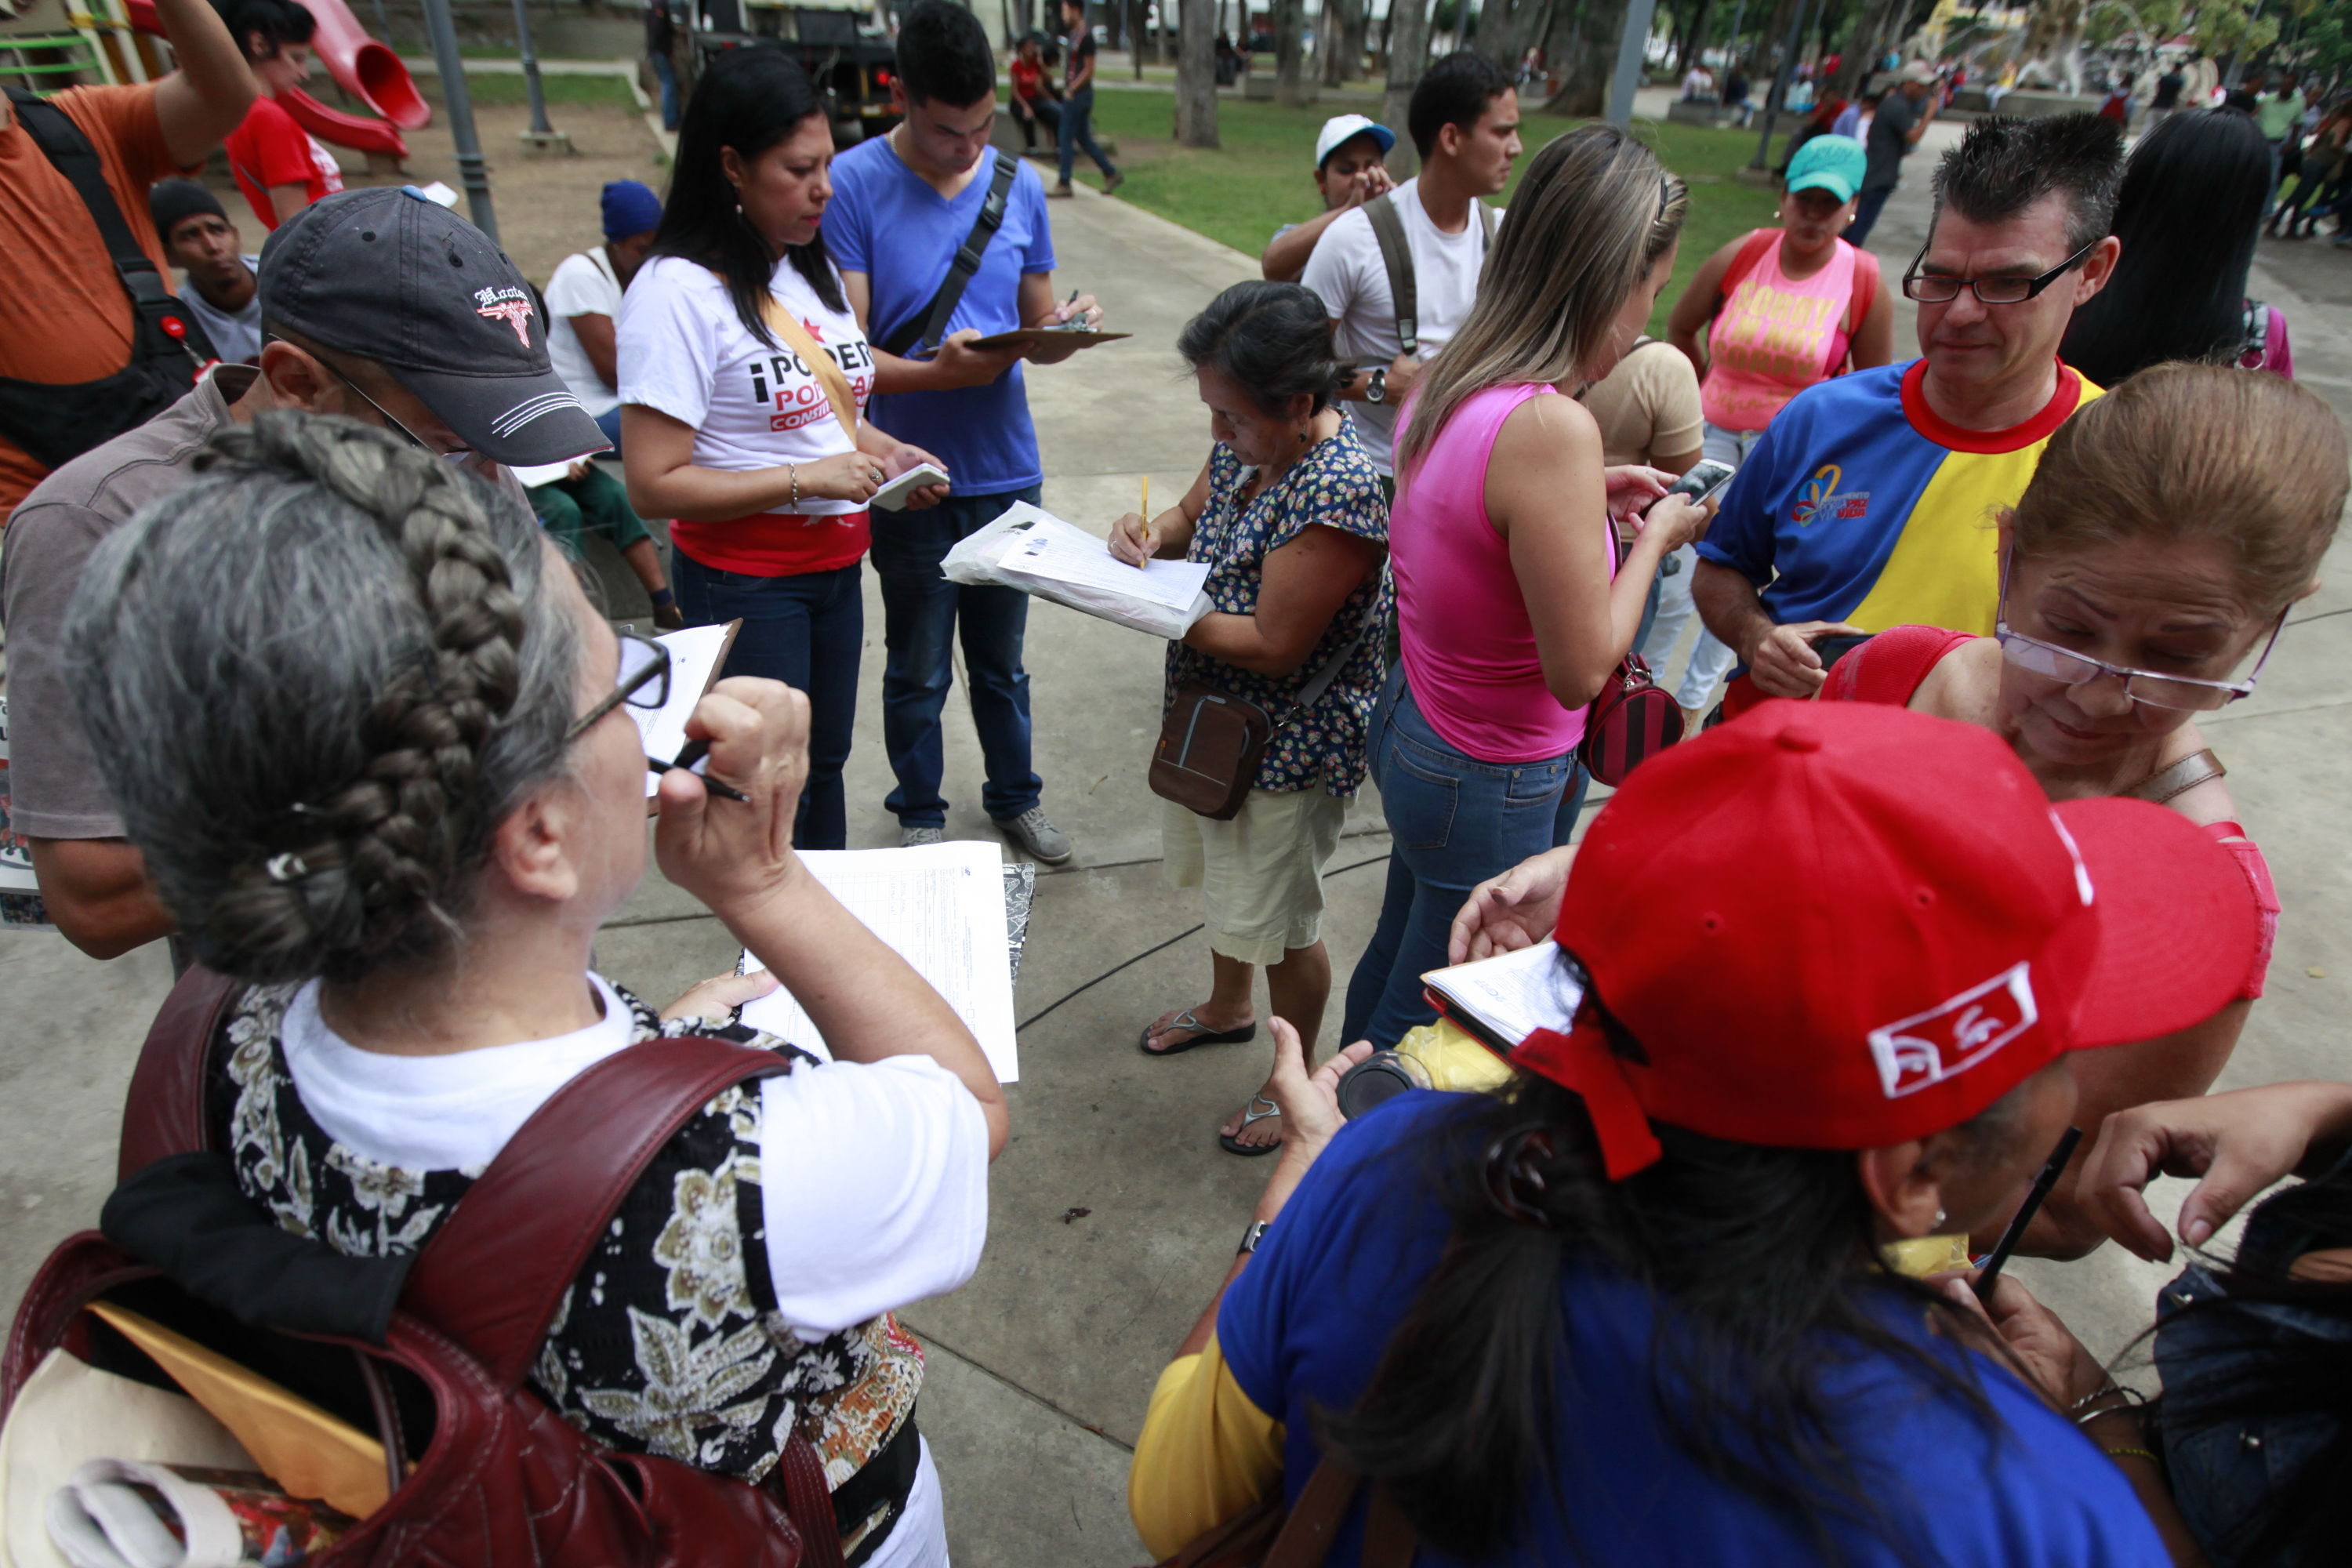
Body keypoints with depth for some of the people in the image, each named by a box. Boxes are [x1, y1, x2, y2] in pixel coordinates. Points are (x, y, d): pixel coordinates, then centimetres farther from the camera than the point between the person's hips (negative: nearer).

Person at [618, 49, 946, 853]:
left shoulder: (815, 269, 10)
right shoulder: (679, 290, -17)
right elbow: (653, 485, -20)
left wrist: (885, 452, 2)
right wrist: (806, 479, -23)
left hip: (836, 563, 8)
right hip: (745, 579, -7)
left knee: (824, 762, 18)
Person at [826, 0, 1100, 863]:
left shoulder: (1020, 186, 4)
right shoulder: (852, 185, -10)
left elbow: (1039, 333, 9)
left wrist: (1069, 329, -14)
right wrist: (940, 373, -29)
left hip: (1007, 471, 3)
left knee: (1001, 661, 18)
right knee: (918, 672, 12)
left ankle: (1015, 798, 38)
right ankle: (920, 815, 33)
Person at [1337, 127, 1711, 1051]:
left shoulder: (1450, 379, -3)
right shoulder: (1553, 428, -29)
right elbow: (1582, 669, -23)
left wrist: (1590, 498, 8)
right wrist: (1656, 534, -8)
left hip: (1414, 723, 9)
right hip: (1492, 784, -9)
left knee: (1400, 951, 29)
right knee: (1424, 1016, 15)